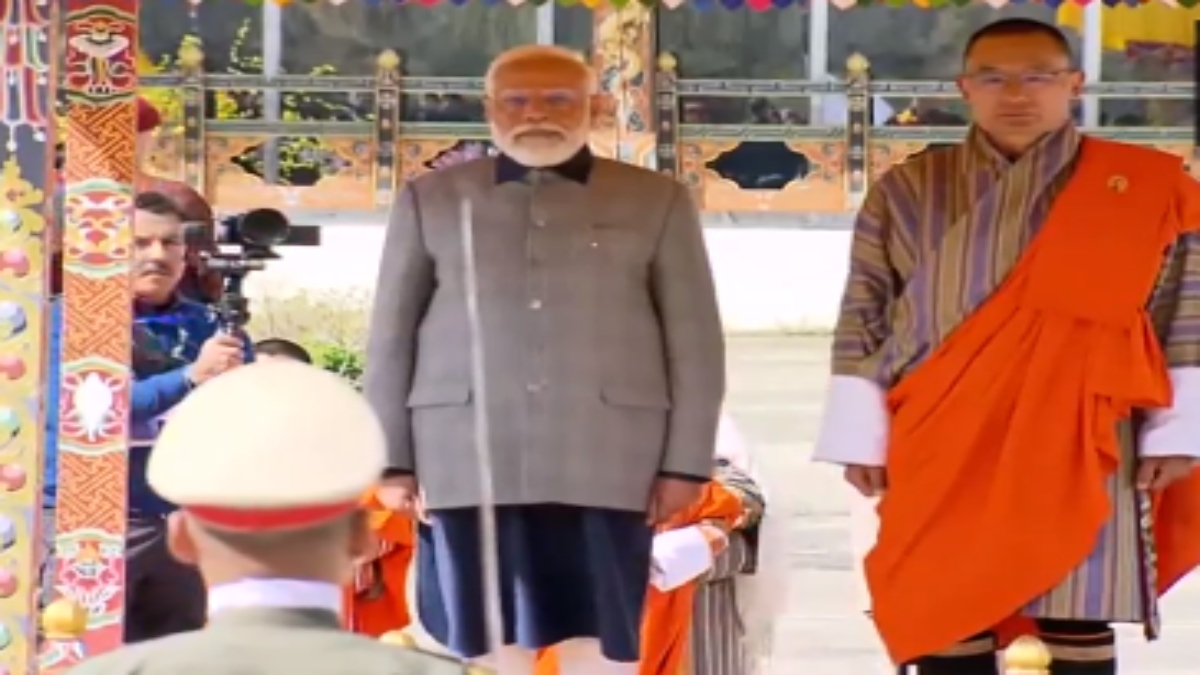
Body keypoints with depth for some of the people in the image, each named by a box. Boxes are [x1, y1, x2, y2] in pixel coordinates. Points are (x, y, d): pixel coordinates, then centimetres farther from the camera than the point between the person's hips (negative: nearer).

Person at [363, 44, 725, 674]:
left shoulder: (656, 202, 9)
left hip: (605, 463, -1)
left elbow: (695, 341, 7)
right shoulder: (431, 199, 11)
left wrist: (685, 461, 0)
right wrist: (393, 460, 5)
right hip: (469, 461, 1)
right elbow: (391, 336, 11)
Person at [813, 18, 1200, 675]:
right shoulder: (907, 192, 7)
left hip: (1083, 447, -2)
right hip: (942, 451, 2)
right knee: (946, 617, 3)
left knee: (1077, 621, -1)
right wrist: (861, 441, 4)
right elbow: (862, 324, 8)